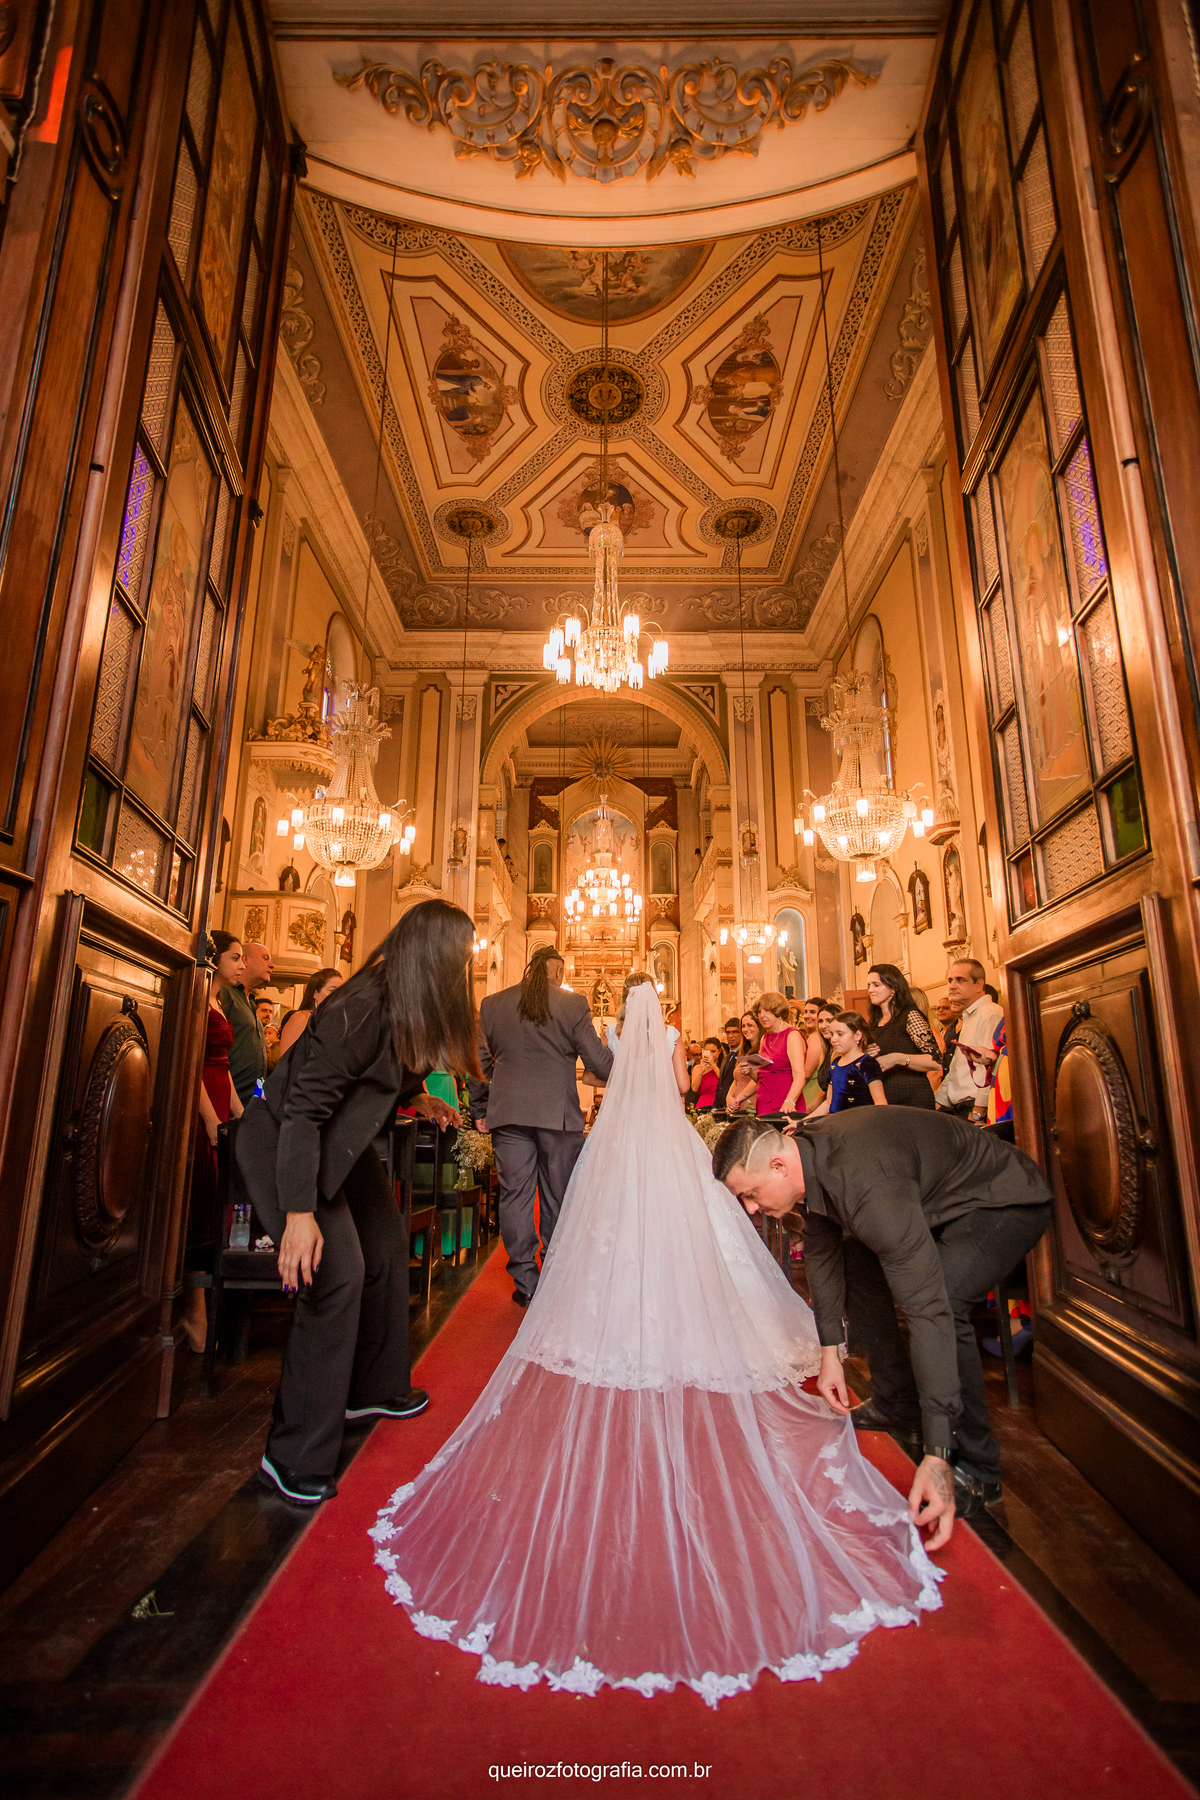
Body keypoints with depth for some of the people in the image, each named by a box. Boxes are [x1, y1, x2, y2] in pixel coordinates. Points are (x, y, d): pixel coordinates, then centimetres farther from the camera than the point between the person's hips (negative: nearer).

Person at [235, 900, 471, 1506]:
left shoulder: (406, 1006, -6)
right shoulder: (362, 1008, -33)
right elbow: (303, 1110, -32)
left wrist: (415, 1101, -2)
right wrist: (299, 1211, -34)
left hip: (336, 1140, 10)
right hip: (282, 1142, -10)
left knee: (387, 1247, 16)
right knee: (337, 1276, -15)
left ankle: (373, 1390, 37)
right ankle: (294, 1456, 2)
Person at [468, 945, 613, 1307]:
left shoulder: (491, 1004, 4)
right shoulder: (574, 1004, -5)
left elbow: (478, 1063, 8)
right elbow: (598, 1062, -4)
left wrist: (480, 1110, 18)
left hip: (508, 1114, 2)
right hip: (559, 1114, -2)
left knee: (515, 1195, 8)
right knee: (557, 1199, 10)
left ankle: (525, 1283, 14)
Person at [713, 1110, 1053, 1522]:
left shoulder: (866, 1185, -40)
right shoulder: (805, 1153, -12)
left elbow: (928, 1309, -40)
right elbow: (820, 1251, 4)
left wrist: (935, 1457, -38)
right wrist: (830, 1351, 4)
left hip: (1006, 1204, -9)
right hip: (938, 1195, 9)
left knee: (940, 1300, -30)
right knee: (853, 1266, 10)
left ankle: (974, 1468, -9)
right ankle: (897, 1404, 24)